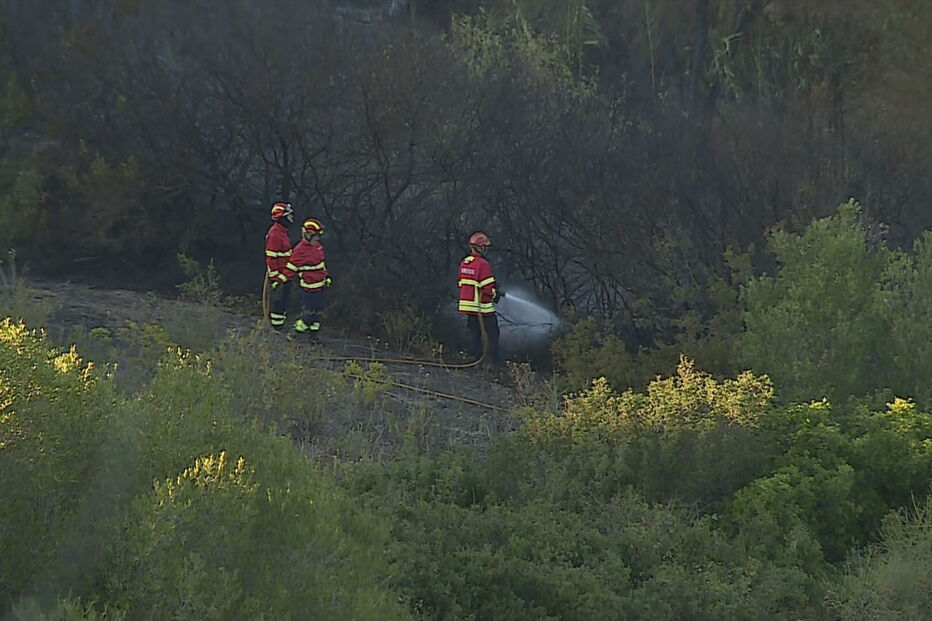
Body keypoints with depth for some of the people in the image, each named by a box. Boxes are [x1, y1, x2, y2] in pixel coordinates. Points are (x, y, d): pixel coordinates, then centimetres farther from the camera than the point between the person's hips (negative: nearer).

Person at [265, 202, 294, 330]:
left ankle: (280, 328, 26)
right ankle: (276, 329, 2)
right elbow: (271, 257, -21)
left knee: (284, 302, 17)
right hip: (278, 275, -10)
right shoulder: (275, 234, -20)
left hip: (285, 275, 10)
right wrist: (275, 278, -21)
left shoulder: (282, 232, 12)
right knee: (278, 303, -4)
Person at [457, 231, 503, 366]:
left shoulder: (464, 263, 8)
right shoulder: (483, 264, -18)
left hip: (468, 305, 7)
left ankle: (477, 359, 16)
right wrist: (496, 294, 0)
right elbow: (487, 288, -21)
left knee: (474, 333, 13)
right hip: (483, 307, -7)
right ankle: (493, 360, 0)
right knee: (492, 333, 2)